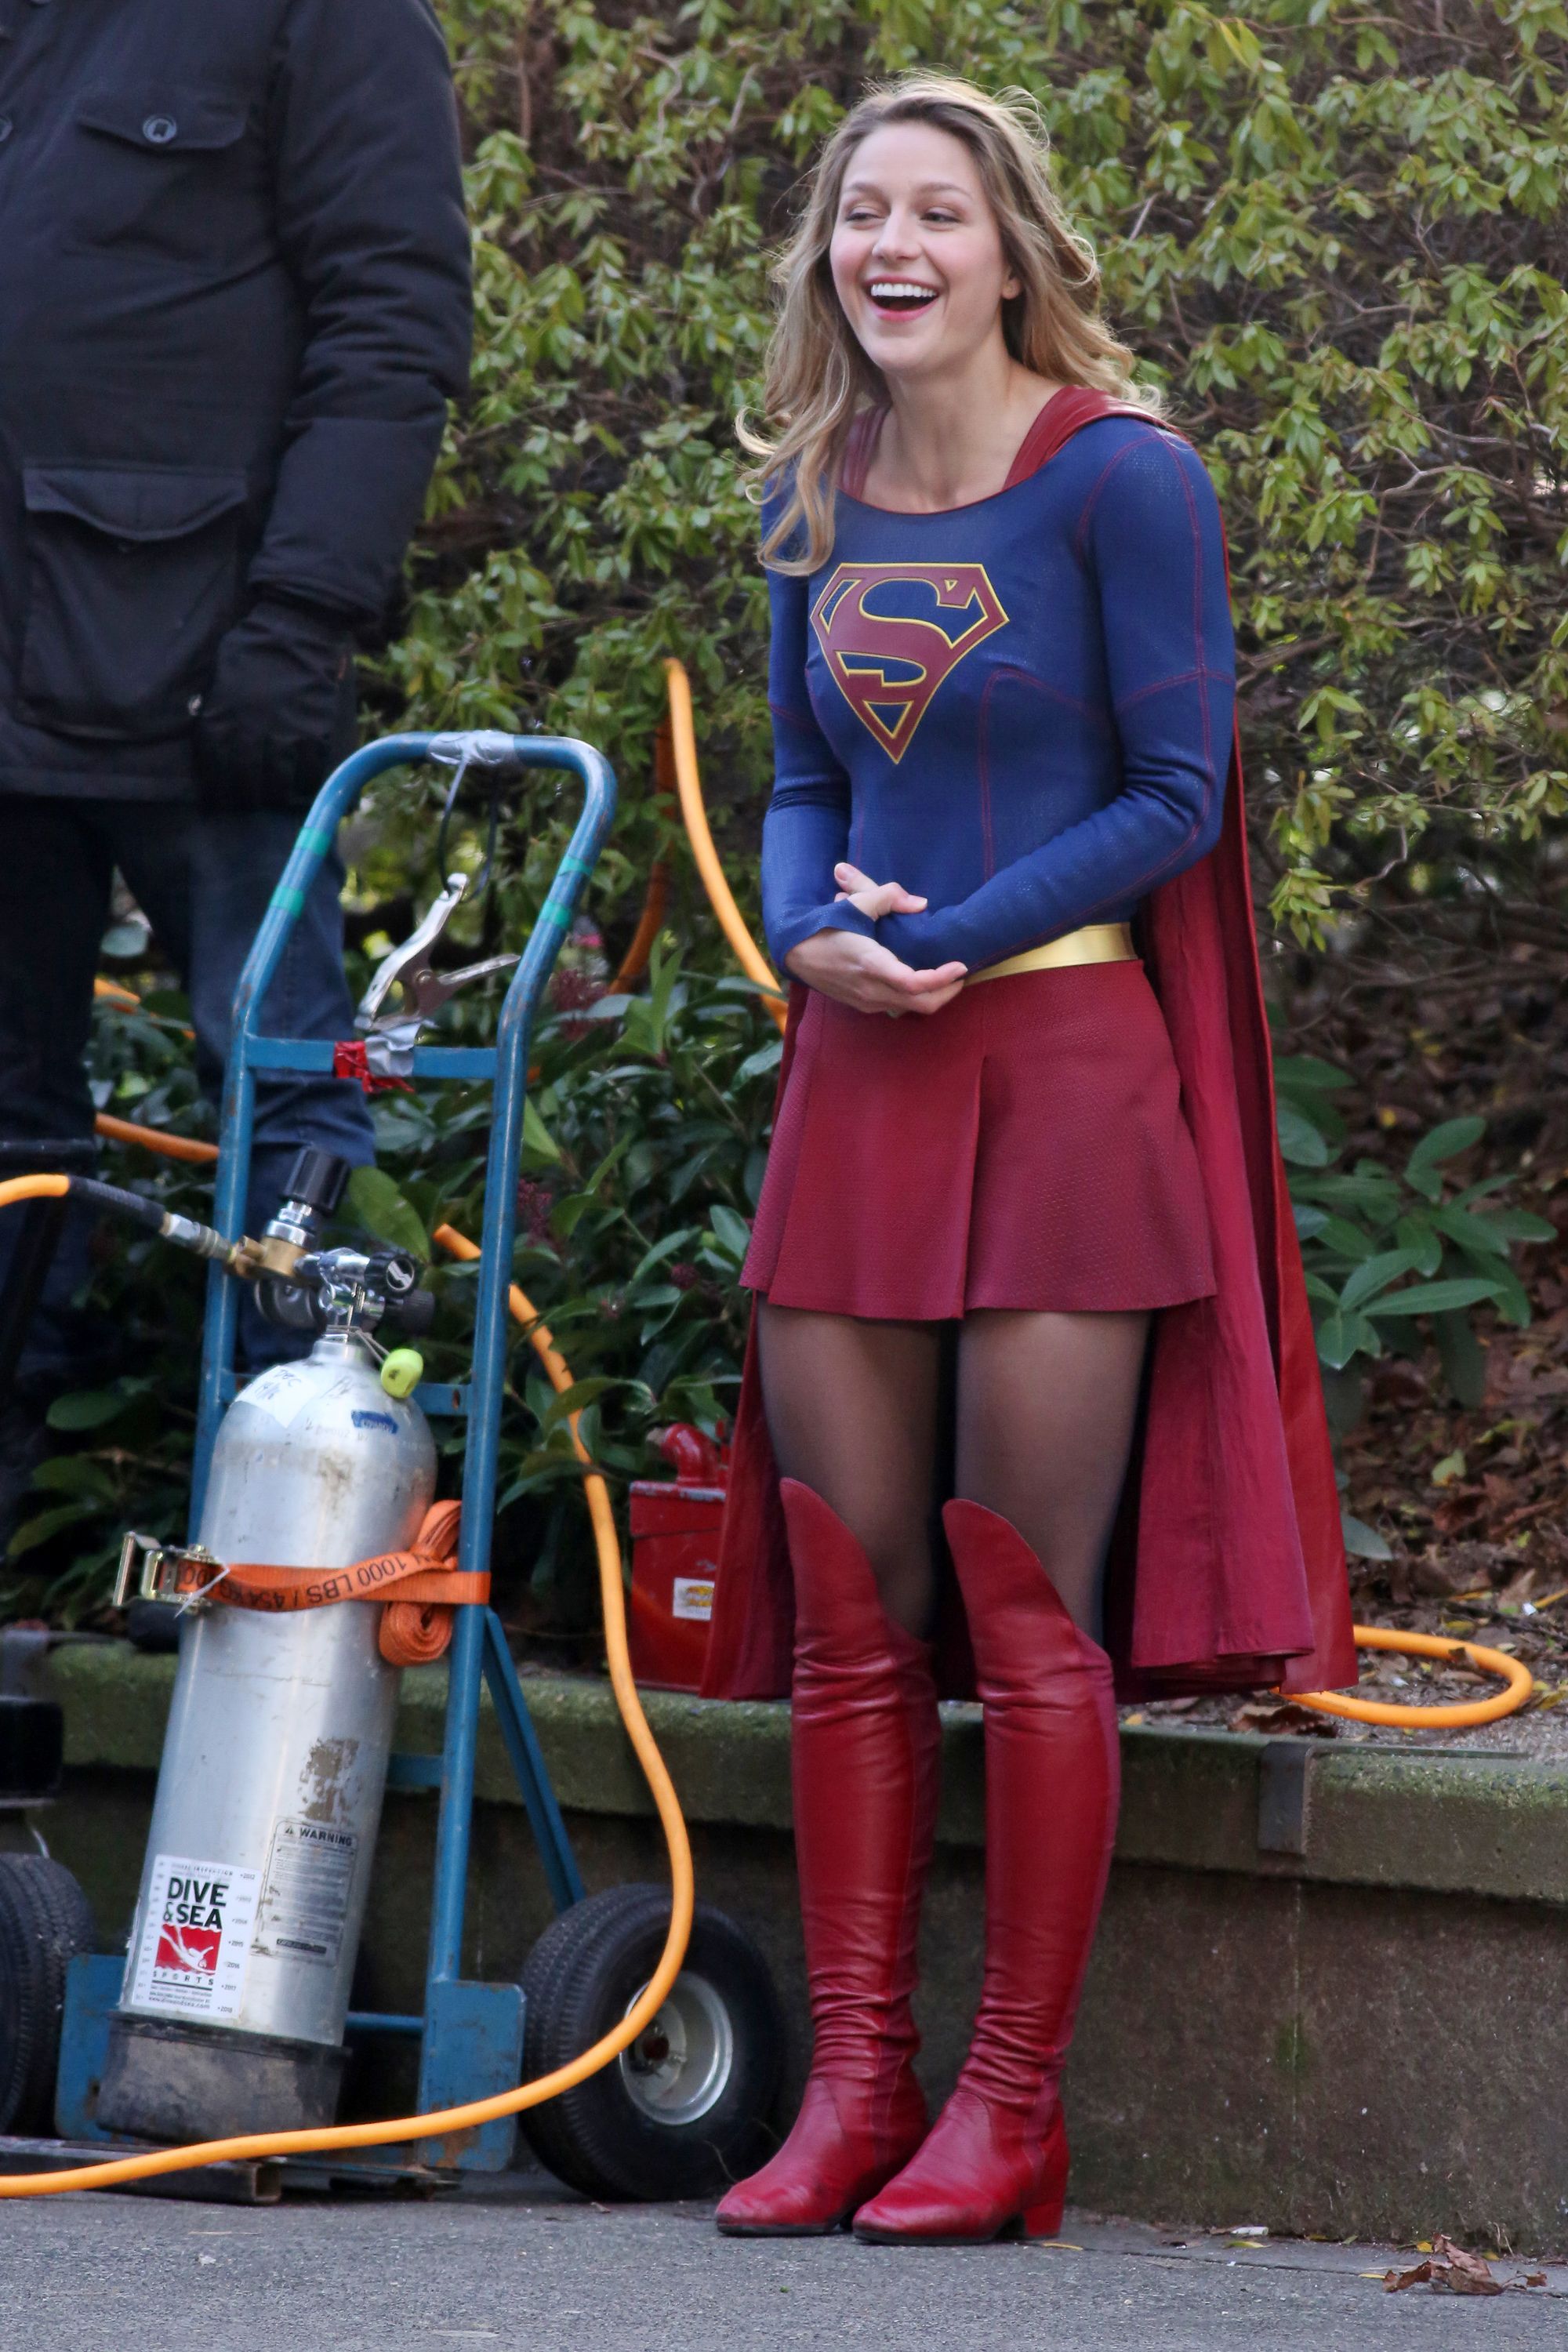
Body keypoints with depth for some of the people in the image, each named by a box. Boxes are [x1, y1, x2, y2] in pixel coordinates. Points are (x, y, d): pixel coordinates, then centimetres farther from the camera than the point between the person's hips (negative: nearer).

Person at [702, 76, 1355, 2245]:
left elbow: (1176, 797, -7)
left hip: (1062, 1060, -6)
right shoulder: (819, 497, 10)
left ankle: (1014, 2107, 2)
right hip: (858, 1075, 6)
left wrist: (956, 939, -13)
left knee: (1028, 1609, -4)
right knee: (847, 1610, 4)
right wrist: (811, 930, -2)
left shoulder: (1119, 477, -8)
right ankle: (856, 2084, 8)